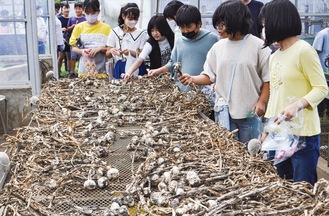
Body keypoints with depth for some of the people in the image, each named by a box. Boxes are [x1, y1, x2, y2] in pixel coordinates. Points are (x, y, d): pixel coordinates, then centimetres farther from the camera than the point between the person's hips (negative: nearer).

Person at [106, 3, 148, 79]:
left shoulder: (142, 33, 0)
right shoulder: (115, 32, 3)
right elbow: (107, 54, 3)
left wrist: (131, 52, -23)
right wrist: (111, 51, -21)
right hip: (120, 69, 1)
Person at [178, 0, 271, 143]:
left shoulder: (258, 46, -7)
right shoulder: (217, 47, 5)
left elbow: (268, 78, -4)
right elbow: (210, 76, 9)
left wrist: (262, 102, -12)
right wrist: (193, 79, -9)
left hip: (250, 113, -3)